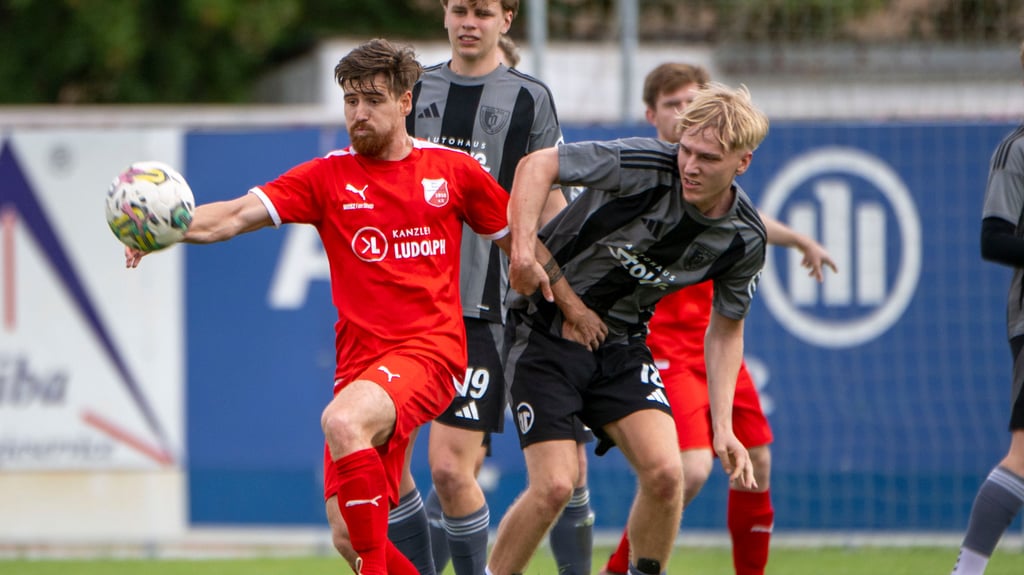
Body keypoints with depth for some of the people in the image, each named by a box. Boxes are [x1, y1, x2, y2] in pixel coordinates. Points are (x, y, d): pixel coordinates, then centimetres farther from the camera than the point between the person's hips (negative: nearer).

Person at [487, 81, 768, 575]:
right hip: (546, 328, -4)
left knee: (664, 472, -16)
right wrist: (523, 251, -31)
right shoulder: (645, 166, -22)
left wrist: (722, 426, -1)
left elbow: (726, 330, 8)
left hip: (621, 342, 4)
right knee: (554, 486, -14)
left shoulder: (744, 240, -7)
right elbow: (537, 165, -18)